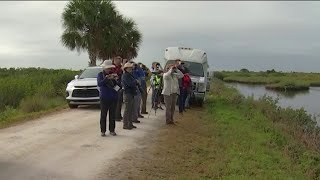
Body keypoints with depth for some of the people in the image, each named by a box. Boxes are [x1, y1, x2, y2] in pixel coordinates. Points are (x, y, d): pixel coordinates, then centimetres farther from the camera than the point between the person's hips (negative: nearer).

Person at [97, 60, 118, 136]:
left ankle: (112, 130, 14)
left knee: (112, 114, 6)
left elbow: (118, 85, 0)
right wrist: (106, 78, -27)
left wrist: (116, 79, -20)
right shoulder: (100, 74, 1)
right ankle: (103, 131, 6)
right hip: (104, 98, -2)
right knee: (103, 114, -1)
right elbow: (99, 84, -15)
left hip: (113, 98, 2)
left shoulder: (113, 74, 6)